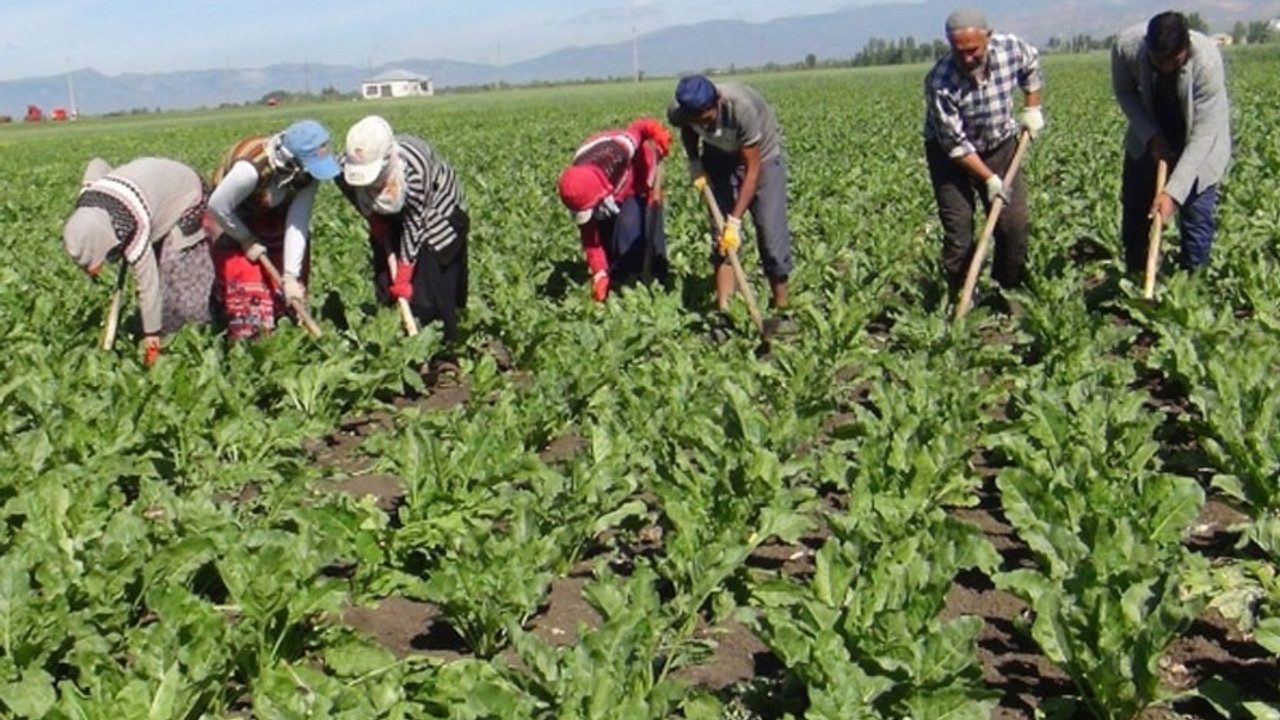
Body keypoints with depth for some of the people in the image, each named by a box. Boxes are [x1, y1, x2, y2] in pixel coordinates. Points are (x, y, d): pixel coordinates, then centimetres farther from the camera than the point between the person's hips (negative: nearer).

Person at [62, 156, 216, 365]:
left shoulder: (135, 230, -40)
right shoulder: (85, 196, -22)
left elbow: (148, 285, -30)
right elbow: (97, 164, 0)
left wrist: (151, 334, -19)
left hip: (185, 198, -8)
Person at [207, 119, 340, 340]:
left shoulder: (308, 173, -24)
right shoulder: (251, 168, -41)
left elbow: (298, 223, -26)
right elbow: (217, 206, -28)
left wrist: (291, 276, -29)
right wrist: (247, 241, -18)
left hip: (275, 223, 5)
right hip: (232, 223, -5)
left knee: (292, 297, 5)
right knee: (249, 302, -11)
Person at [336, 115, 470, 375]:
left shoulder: (413, 165, -40)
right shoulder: (346, 169, -26)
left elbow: (413, 224, -31)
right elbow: (371, 212, -9)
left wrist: (404, 276, -27)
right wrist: (388, 253, -17)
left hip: (435, 212, -5)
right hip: (393, 220, 5)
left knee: (431, 287, -11)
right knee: (387, 285, -1)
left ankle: (446, 356, -4)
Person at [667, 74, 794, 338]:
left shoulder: (741, 107, -39)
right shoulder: (677, 112, -26)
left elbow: (752, 170, -31)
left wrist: (735, 220, -32)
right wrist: (694, 163, -10)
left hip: (761, 155, -3)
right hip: (719, 157, 4)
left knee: (771, 233, -9)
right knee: (720, 235, -7)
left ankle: (781, 311, 2)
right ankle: (724, 313, -6)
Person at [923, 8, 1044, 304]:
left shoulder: (1012, 47, -20)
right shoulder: (939, 81, -31)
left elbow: (1031, 66, 9)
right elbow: (956, 144, -23)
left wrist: (1031, 108, 5)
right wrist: (989, 179, -21)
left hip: (1000, 146, 4)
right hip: (951, 154, -4)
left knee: (1015, 224, 0)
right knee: (958, 231, -7)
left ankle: (1010, 291, 16)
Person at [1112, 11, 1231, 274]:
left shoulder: (1207, 60, -37)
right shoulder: (1126, 47, -30)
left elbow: (1203, 135, -34)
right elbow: (1125, 93, -9)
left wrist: (1173, 192, -42)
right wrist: (1151, 135, -22)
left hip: (1196, 141, -3)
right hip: (1150, 136, 3)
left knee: (1197, 211, -7)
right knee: (1134, 207, 9)